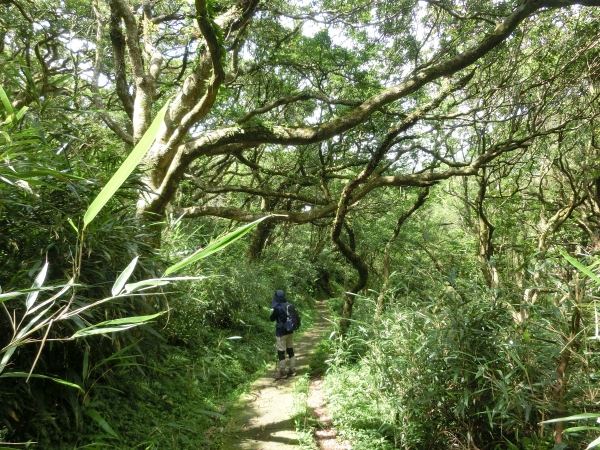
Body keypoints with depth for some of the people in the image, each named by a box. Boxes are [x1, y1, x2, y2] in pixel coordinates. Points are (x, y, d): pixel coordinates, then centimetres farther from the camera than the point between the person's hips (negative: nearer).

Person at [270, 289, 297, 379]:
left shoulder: (277, 308, -19)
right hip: (290, 331, 7)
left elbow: (272, 319, -7)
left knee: (281, 352, 4)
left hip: (281, 332, -7)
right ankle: (292, 370, 23)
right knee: (290, 349, 16)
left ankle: (282, 372, 12)